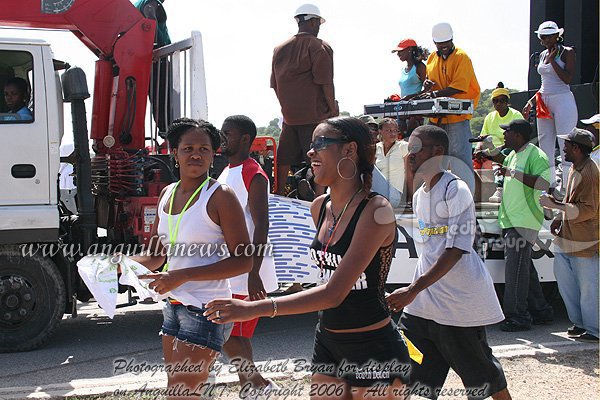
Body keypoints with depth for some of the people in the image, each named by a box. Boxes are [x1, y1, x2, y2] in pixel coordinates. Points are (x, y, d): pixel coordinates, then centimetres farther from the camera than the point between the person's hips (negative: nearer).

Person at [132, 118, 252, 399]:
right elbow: (156, 256, 15)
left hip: (206, 308, -8)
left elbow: (243, 261, -16)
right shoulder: (168, 193, 10)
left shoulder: (220, 197, -12)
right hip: (174, 305, 8)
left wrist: (182, 276, -22)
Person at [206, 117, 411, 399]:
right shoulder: (319, 208, 4)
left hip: (374, 353, -6)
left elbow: (334, 293, -25)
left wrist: (257, 308, -29)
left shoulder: (376, 211, -19)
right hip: (327, 343, 7)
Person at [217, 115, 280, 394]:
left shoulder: (253, 175, -14)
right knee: (237, 336, 13)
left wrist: (254, 274, -26)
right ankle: (249, 387, 22)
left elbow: (261, 226, -20)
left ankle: (258, 384, 6)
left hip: (246, 274, -9)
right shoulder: (226, 173, 14)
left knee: (229, 334, -9)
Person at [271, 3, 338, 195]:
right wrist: (334, 109, -3)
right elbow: (325, 83, -13)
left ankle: (278, 196, 20)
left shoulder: (279, 49, 11)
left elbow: (274, 84, 13)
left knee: (283, 159, 13)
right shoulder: (320, 47, -8)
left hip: (288, 115, 6)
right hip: (315, 115, -6)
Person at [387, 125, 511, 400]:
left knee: (481, 375, 5)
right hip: (423, 303, 8)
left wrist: (415, 289, -27)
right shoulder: (419, 195, 13)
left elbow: (457, 249, -22)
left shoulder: (455, 190, -14)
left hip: (460, 301, -8)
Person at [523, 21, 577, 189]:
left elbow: (567, 79, -15)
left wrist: (552, 60, -11)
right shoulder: (543, 55, 15)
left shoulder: (567, 52, -3)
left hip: (562, 101, -7)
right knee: (545, 145, 6)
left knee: (566, 146, -9)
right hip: (543, 103, 7)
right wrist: (531, 102, 14)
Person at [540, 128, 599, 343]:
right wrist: (560, 218, 13)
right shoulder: (575, 167, 12)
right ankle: (579, 322, 26)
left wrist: (556, 206, -22)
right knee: (564, 280, 14)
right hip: (567, 237, 10)